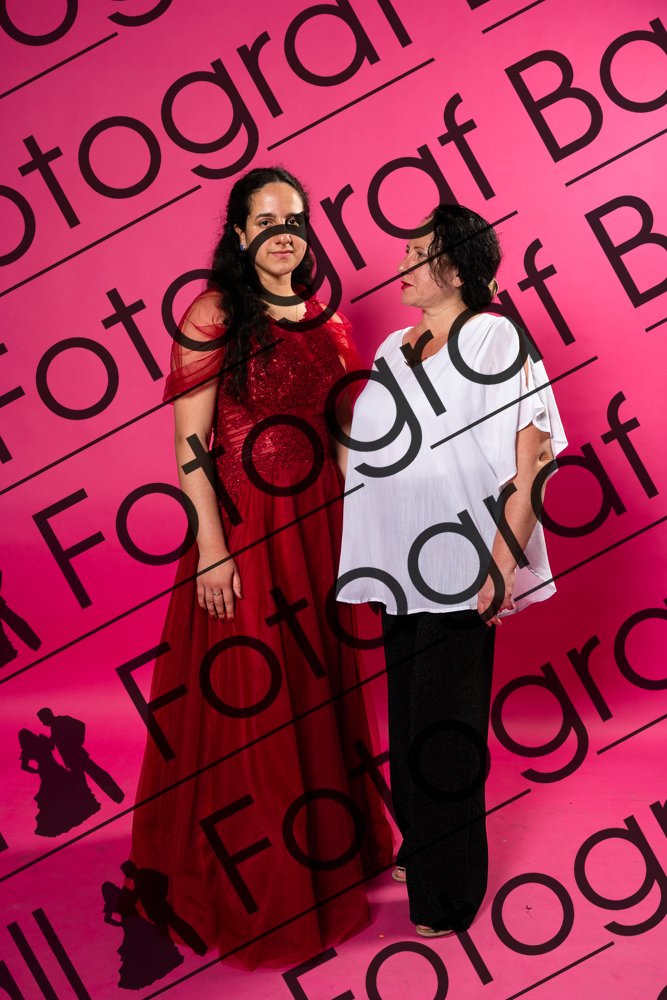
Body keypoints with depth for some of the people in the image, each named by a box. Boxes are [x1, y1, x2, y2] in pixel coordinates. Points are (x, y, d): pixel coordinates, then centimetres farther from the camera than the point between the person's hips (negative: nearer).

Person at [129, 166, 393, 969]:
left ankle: (323, 849, 38)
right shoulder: (214, 314, -7)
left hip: (318, 527, 5)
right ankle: (250, 881, 25)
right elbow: (189, 443, -12)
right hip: (241, 527, -5)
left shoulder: (327, 322, 9)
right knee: (245, 696, 5)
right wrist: (212, 548, -17)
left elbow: (343, 439, 12)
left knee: (318, 685, 16)